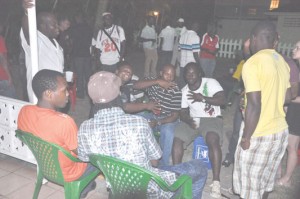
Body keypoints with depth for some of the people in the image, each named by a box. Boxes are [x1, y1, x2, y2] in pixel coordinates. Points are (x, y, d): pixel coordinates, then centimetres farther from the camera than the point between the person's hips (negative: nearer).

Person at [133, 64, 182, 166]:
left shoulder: (176, 91, -16)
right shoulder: (152, 81, -6)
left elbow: (174, 116, -14)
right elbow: (135, 85, -25)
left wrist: (158, 122, -28)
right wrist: (157, 81, -33)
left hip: (167, 119, -3)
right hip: (151, 115, 3)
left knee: (167, 132, -35)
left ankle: (163, 164, -14)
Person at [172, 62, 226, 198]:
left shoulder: (211, 83, -6)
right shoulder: (184, 91, 8)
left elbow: (222, 100, -19)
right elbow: (183, 113, 6)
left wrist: (203, 98, -30)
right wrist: (188, 121, -17)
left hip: (212, 119, -4)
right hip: (193, 119, 4)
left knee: (213, 140, -34)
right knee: (176, 138, -20)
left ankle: (216, 181, -25)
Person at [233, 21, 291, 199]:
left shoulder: (252, 63, -19)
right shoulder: (282, 62, 7)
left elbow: (254, 106, -23)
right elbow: (287, 97, 15)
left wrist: (246, 137, -14)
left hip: (259, 135, -8)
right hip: (281, 130, 8)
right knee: (266, 178, 24)